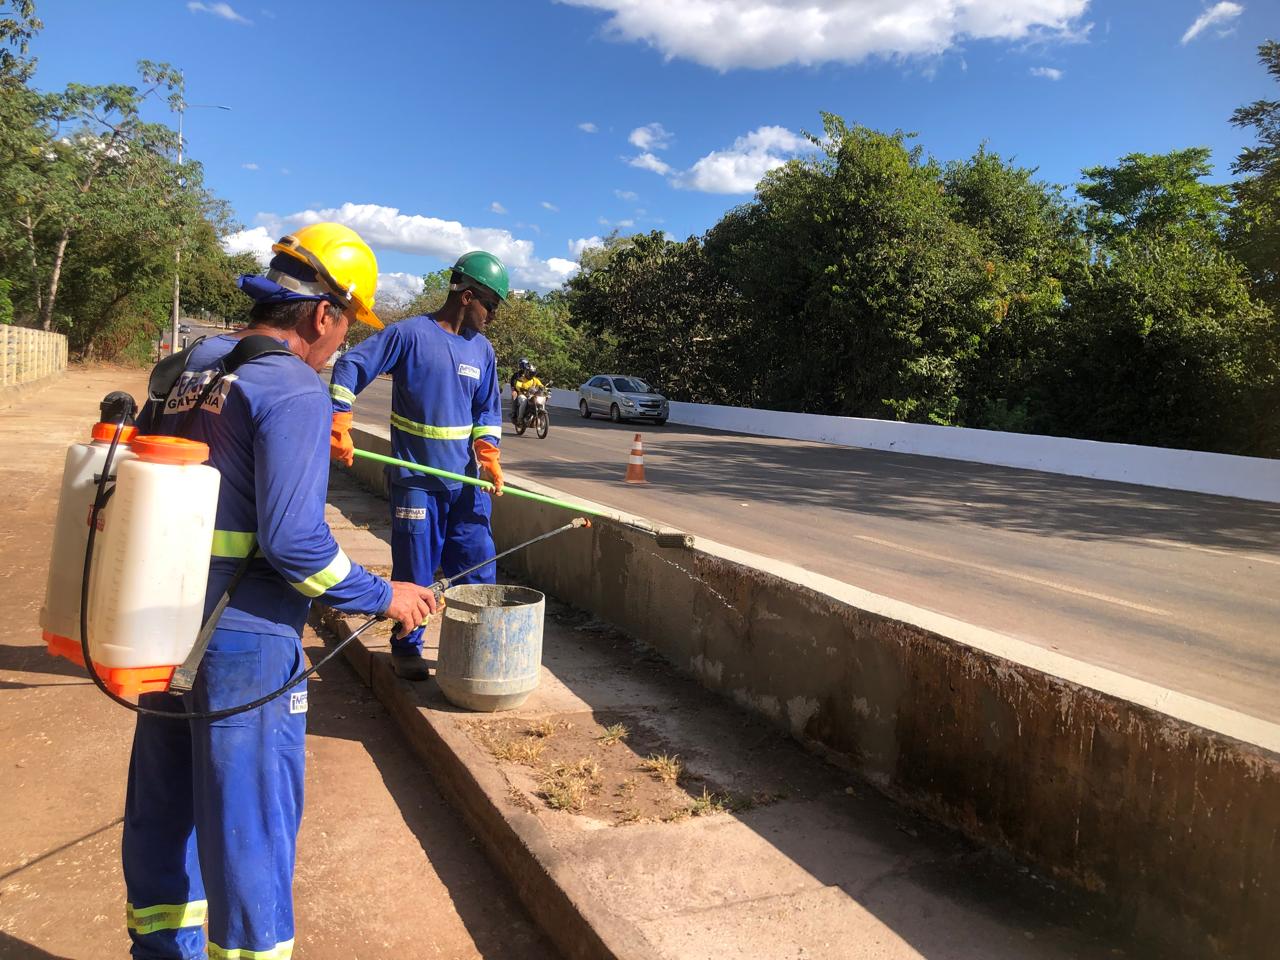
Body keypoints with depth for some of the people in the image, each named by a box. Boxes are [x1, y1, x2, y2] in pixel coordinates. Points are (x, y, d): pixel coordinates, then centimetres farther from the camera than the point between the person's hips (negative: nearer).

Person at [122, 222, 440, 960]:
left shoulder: (189, 370, 8)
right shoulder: (296, 391, -16)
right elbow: (293, 539, -23)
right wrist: (382, 597, -11)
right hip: (247, 642, -8)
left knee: (165, 809, 21)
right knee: (250, 825, 6)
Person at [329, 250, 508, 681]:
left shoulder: (482, 350, 8)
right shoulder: (409, 334, -9)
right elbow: (350, 366, -10)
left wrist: (489, 457, -4)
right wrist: (339, 428, -18)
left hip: (466, 481, 5)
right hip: (415, 480, -5)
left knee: (478, 569, 7)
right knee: (413, 574, 5)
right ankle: (406, 649, 23)